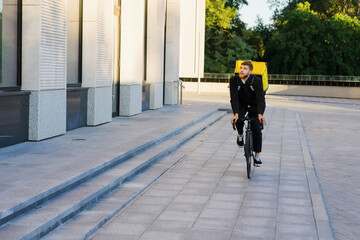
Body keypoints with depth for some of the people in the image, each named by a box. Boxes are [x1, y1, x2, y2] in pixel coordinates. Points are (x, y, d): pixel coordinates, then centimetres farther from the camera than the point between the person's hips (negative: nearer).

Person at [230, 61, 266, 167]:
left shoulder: (257, 81, -27)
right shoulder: (234, 80, -22)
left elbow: (261, 99, -33)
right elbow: (234, 98, -28)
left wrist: (260, 114, -50)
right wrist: (236, 113, -42)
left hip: (254, 106, -1)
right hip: (241, 104, 1)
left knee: (256, 129, -12)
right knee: (238, 120, -30)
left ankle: (257, 156, 3)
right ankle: (240, 134, 4)